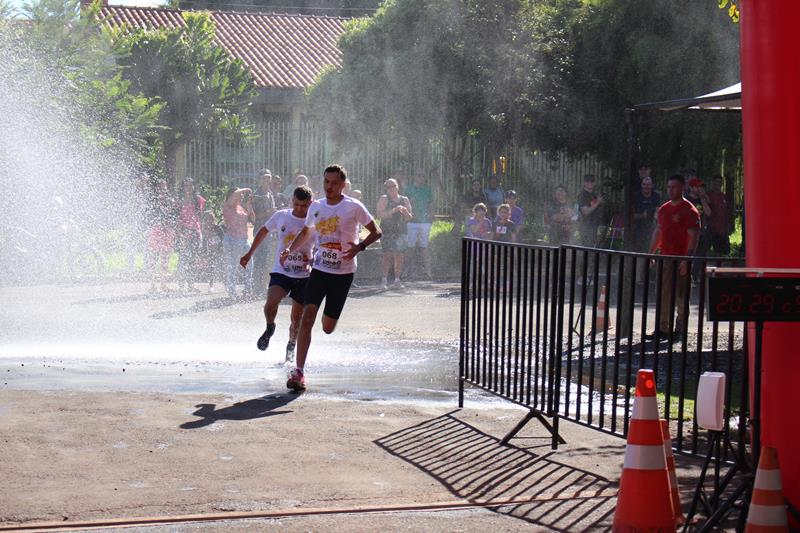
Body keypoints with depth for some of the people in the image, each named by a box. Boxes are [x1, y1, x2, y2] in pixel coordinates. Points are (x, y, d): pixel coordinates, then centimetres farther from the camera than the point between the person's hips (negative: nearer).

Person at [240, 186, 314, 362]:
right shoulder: (281, 216, -1)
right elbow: (264, 231, 16)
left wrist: (312, 259, -18)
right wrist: (249, 254, 18)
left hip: (303, 275, 0)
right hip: (281, 271, 0)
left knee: (296, 318, 6)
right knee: (271, 303, -25)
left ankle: (291, 346, 31)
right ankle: (270, 328, 7)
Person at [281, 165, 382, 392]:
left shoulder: (353, 207, -6)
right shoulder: (316, 207, 7)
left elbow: (376, 232, -2)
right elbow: (305, 232, 24)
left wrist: (359, 247, -20)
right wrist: (290, 250, 8)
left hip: (343, 273, -2)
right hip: (319, 269, 2)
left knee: (328, 328, 5)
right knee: (307, 316, -16)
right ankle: (299, 371, -16)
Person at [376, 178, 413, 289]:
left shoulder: (404, 200, 15)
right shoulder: (384, 199, 4)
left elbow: (410, 218, 16)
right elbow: (380, 214, -9)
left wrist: (405, 212, -6)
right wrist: (393, 210, -18)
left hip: (401, 231, 3)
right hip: (387, 232, -3)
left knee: (399, 256, -3)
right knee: (388, 255, -13)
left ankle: (397, 280, 3)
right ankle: (384, 279, -5)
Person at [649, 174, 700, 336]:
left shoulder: (689, 210, -8)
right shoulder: (664, 209, 15)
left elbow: (694, 237, -14)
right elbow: (658, 232, 22)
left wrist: (686, 260, -21)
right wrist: (651, 253, 16)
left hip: (680, 259, -7)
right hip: (665, 257, 7)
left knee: (680, 296, -1)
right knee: (664, 295, 8)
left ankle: (680, 329, 5)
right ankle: (663, 328, 13)